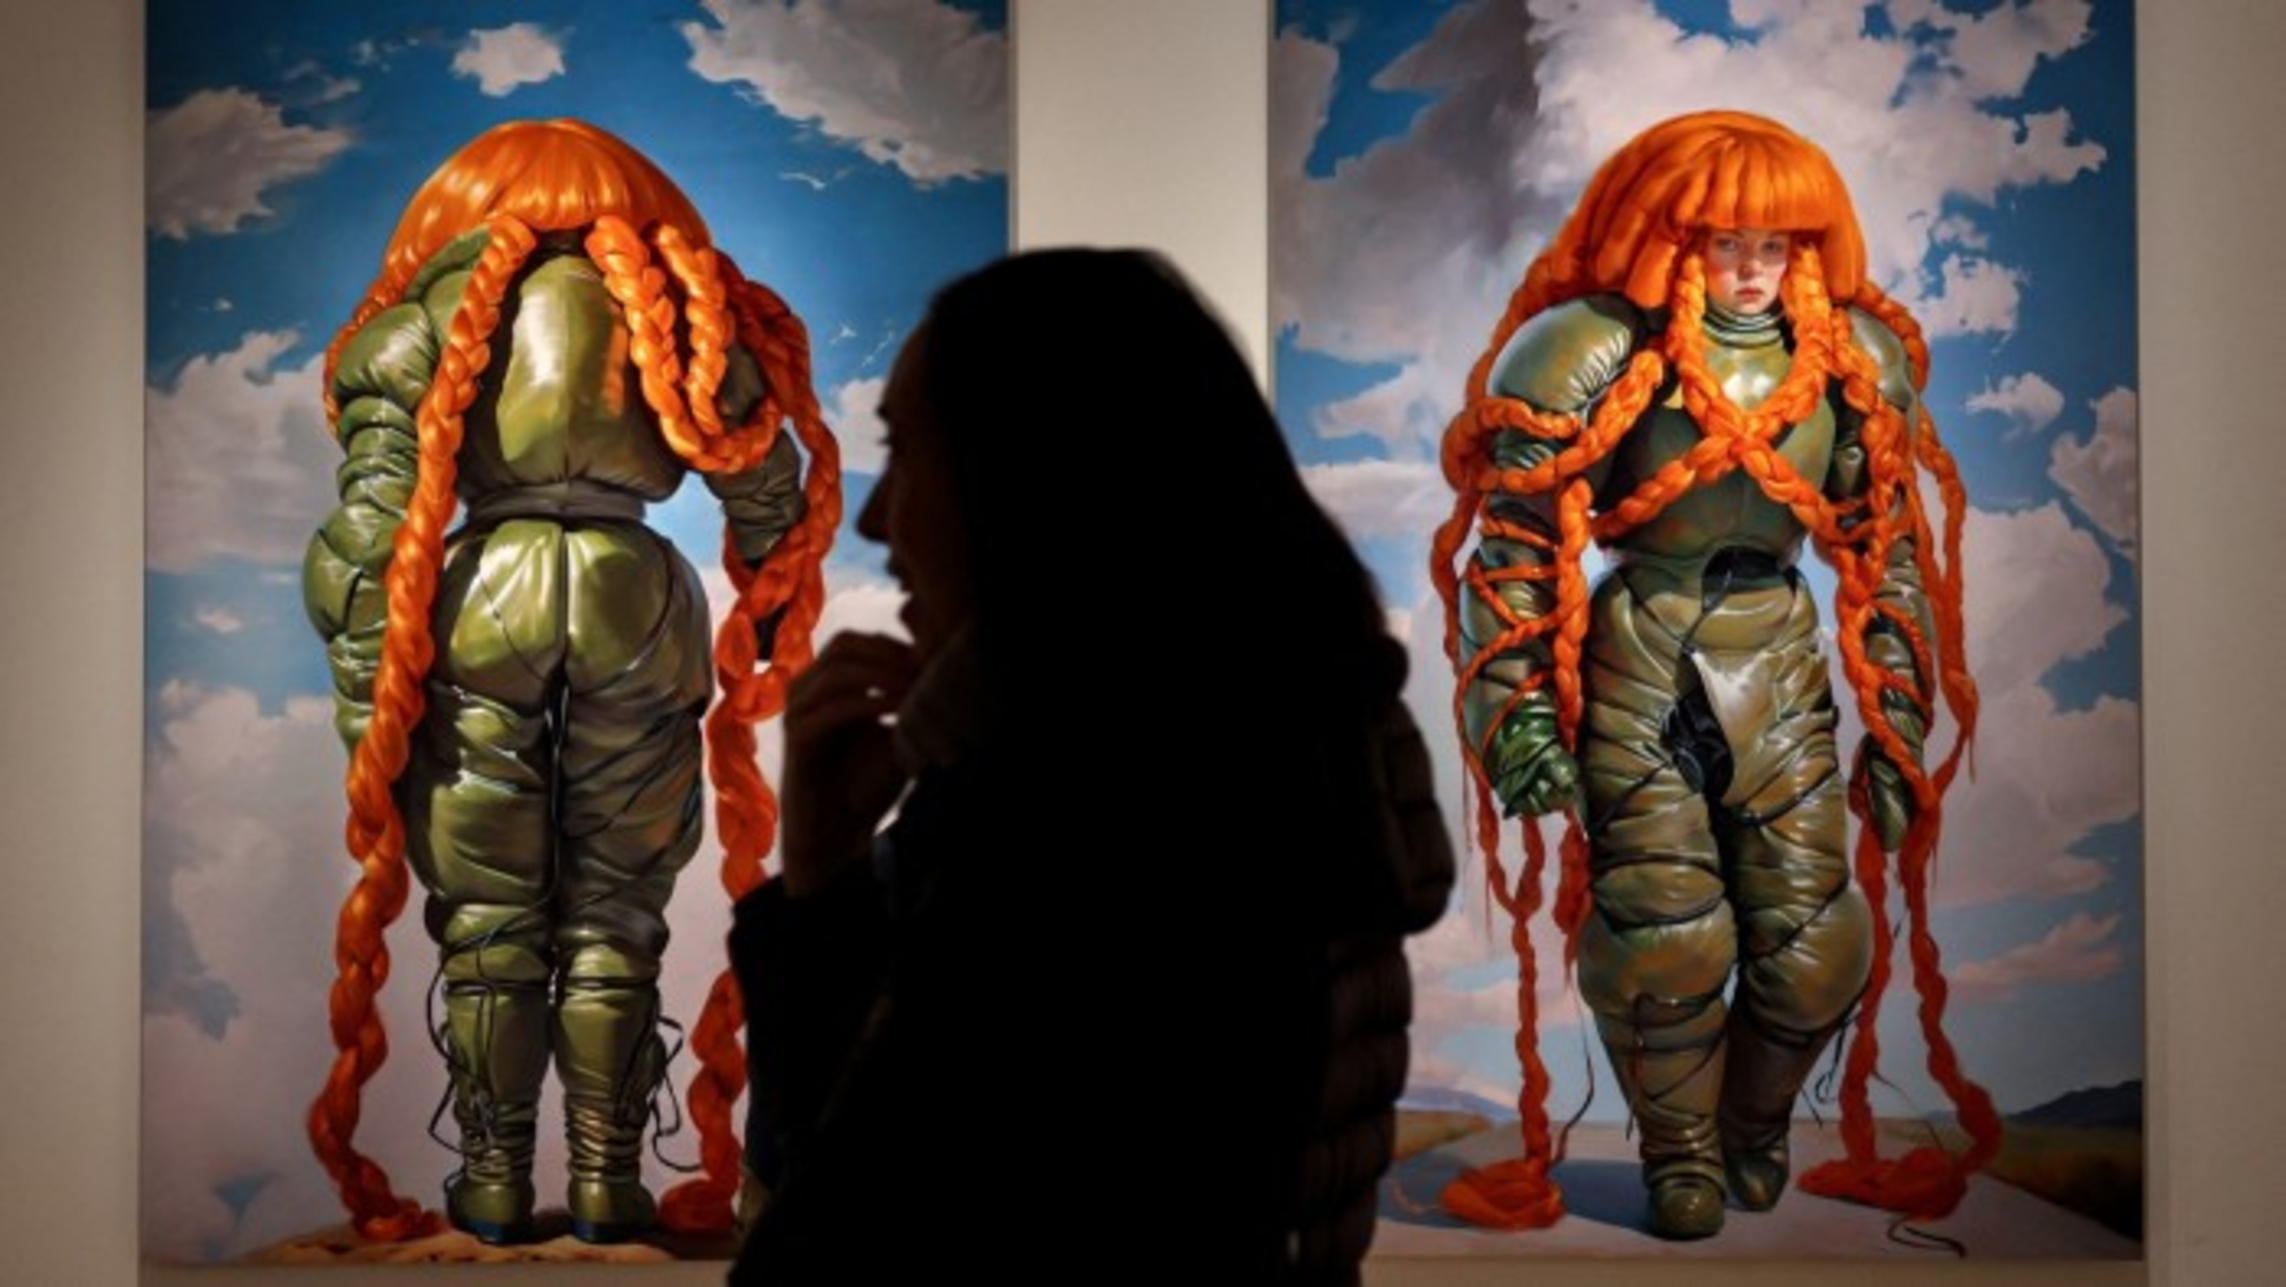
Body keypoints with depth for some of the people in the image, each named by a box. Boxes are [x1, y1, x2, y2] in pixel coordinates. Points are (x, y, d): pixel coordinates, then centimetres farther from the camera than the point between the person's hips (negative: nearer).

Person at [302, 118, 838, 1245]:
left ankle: (494, 1183, 16)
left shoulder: (430, 312, 8)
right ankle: (608, 1183, 13)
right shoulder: (678, 304, 11)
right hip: (639, 598, 1)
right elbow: (771, 491, 9)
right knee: (613, 918, 11)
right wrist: (768, 626, 22)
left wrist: (367, 698, 0)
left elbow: (372, 520, -1)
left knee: (487, 923, 11)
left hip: (485, 595, -1)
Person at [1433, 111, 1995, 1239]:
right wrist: (1518, 715, -14)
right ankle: (1680, 1154, 24)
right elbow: (1514, 547, -9)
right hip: (1635, 671, -3)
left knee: (1811, 950, 1)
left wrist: (1895, 726, 6)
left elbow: (1887, 553, 8)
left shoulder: (1852, 360, 0)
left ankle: (1756, 1126, 32)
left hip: (1782, 672, 3)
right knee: (1667, 942, -3)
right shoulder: (1598, 359, -13)